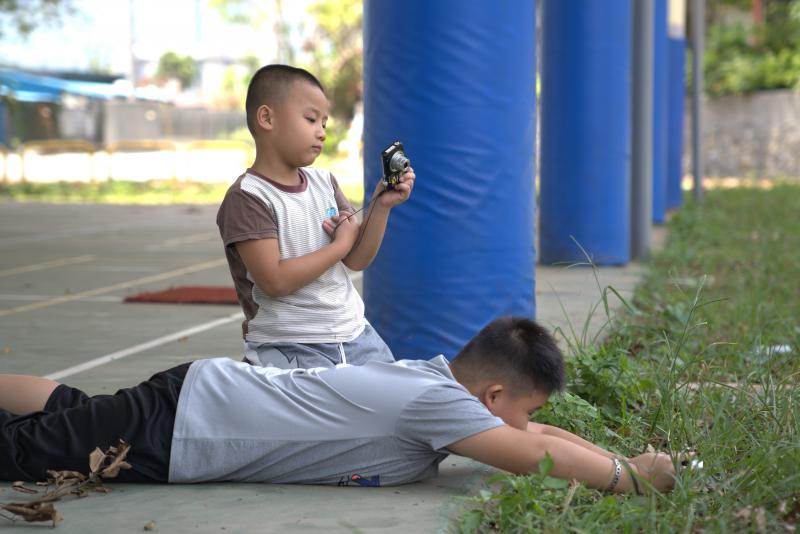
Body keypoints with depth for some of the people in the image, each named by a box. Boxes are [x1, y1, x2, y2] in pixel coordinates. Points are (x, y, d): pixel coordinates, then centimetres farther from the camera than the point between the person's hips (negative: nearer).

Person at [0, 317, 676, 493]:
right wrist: (628, 476, -15)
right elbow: (532, 453, -27)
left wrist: (631, 463, 3)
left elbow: (535, 432, 10)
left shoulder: (443, 375, 0)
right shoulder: (434, 401, -25)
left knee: (71, 409, 25)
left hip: (205, 391, 8)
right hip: (173, 431, -8)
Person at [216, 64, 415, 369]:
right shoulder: (247, 197, -11)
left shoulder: (324, 182, 10)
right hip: (289, 350, -7)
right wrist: (340, 244, -11)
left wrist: (381, 206, -4)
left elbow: (357, 260, 10)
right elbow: (275, 280, -20)